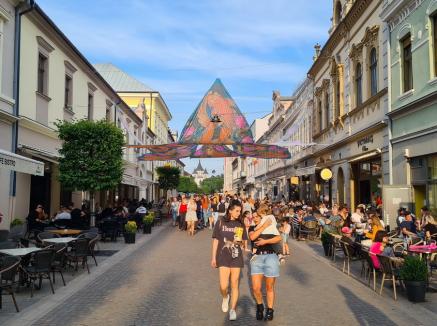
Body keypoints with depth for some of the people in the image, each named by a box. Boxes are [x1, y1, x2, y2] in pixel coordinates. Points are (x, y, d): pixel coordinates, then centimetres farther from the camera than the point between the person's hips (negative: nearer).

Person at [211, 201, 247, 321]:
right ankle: (225, 297, 28)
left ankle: (233, 309, 19)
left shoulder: (240, 224, 3)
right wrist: (213, 257, 1)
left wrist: (240, 241, -11)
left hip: (236, 257, 2)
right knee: (223, 286, -6)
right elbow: (216, 240, 1)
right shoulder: (221, 222, -3)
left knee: (234, 285, 6)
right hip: (223, 257, -2)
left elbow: (243, 241, 12)